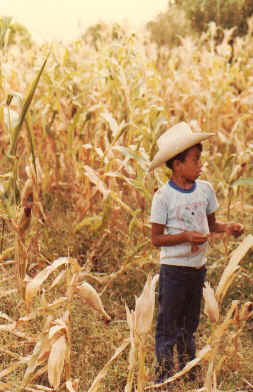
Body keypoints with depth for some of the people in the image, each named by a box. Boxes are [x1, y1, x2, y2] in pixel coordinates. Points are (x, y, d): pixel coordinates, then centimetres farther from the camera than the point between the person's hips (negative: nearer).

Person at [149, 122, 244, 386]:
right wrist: (185, 237, -25)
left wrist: (227, 228, -7)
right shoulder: (163, 196, -13)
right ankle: (164, 376, 14)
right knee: (168, 326, 1)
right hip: (173, 268, -5)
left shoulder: (205, 189, 2)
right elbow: (156, 238, -12)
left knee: (189, 325, 20)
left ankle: (188, 374, 35)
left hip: (198, 267, 6)